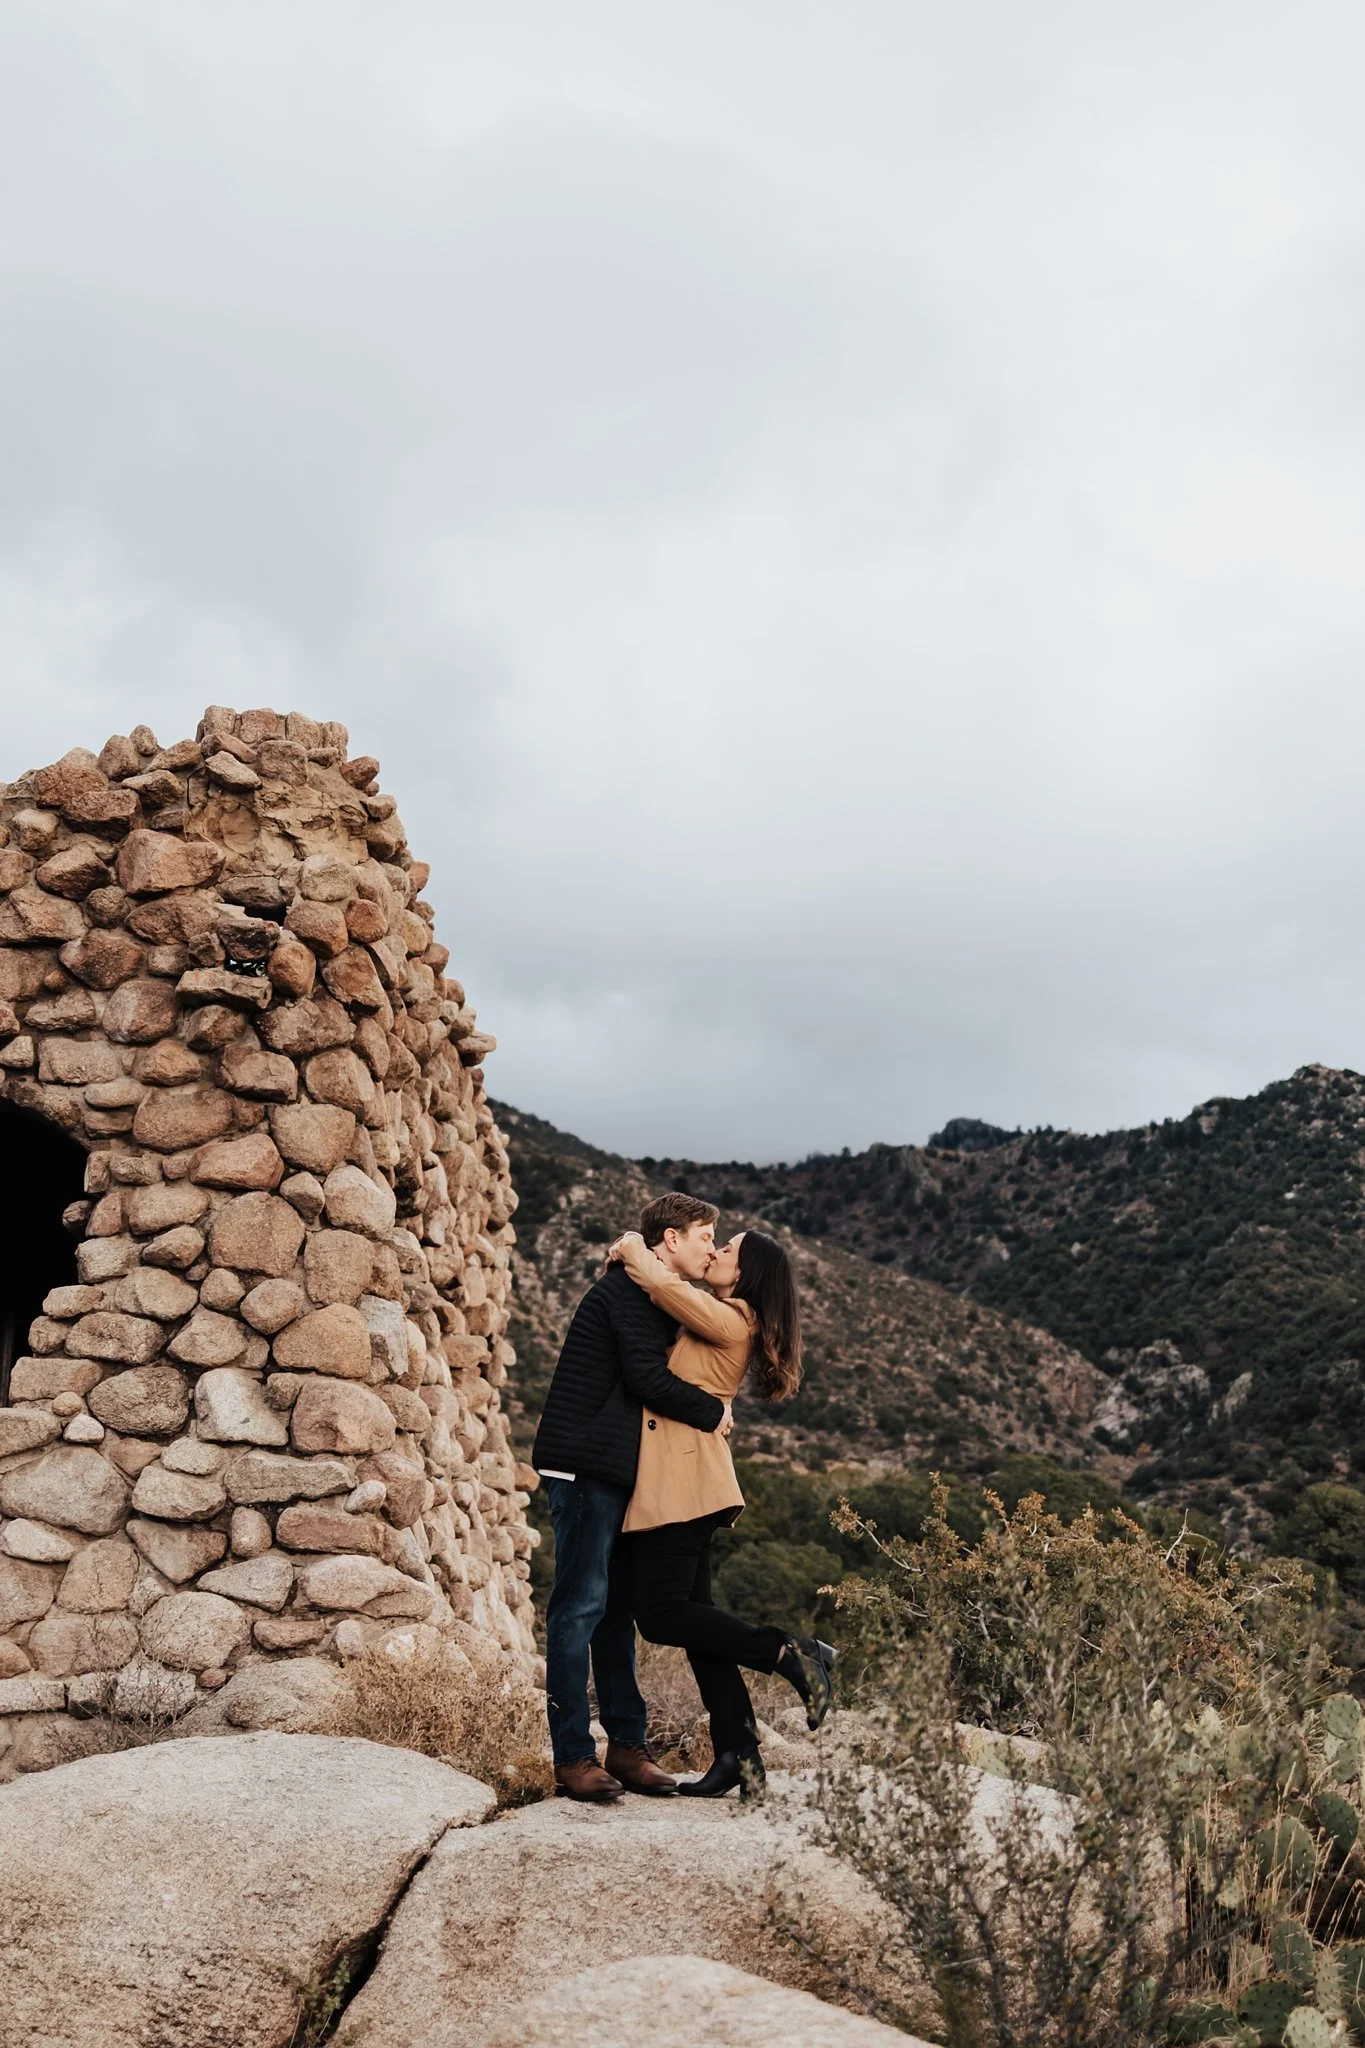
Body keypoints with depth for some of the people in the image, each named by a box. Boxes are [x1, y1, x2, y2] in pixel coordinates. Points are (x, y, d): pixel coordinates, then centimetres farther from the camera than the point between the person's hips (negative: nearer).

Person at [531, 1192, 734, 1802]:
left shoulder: (660, 1298, 19)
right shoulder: (629, 1289, -11)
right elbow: (646, 1375, -20)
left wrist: (694, 1409, -1)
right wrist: (711, 1410, -9)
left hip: (620, 1470, 10)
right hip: (586, 1465, -10)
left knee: (617, 1608, 11)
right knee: (581, 1606, -6)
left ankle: (626, 1746, 17)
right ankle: (573, 1756, -1)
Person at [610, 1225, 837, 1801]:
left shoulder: (730, 1320, -11)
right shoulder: (715, 1319, 17)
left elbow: (665, 1284, -21)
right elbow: (672, 1284, 30)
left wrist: (632, 1250, -3)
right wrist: (639, 1254, 12)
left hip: (682, 1482, -10)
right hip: (681, 1485, 10)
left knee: (661, 1615, -8)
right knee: (691, 1613, 8)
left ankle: (792, 1654, -4)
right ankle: (738, 1754, 9)